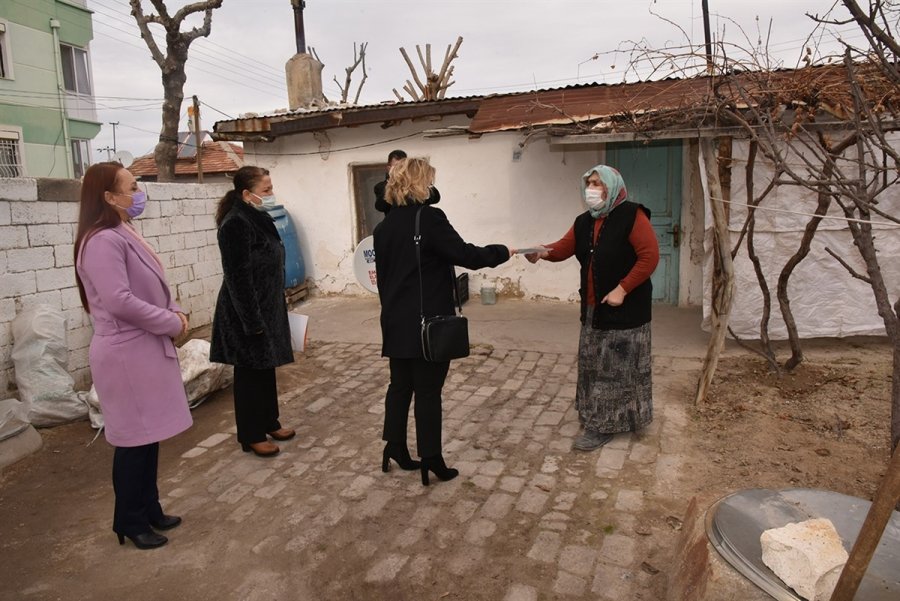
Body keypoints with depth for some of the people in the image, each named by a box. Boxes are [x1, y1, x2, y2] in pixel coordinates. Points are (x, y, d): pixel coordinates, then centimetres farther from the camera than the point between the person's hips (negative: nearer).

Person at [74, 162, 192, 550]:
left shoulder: (124, 235, 12)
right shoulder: (102, 241, -19)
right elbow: (120, 302, -26)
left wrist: (174, 313, 2)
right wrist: (173, 323, -16)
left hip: (145, 350, 10)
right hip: (126, 355, -10)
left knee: (148, 436, 17)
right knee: (134, 440, 3)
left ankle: (149, 510, 31)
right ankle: (130, 522, 19)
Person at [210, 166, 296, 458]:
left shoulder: (257, 219, 9)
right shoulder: (236, 224, -19)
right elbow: (238, 277, -22)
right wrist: (253, 321, -21)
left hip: (266, 308, 9)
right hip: (248, 314, -9)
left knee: (266, 369, 18)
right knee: (251, 374, 3)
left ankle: (269, 422, 32)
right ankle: (251, 436, 17)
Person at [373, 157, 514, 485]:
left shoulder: (383, 226, 8)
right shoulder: (430, 218, -15)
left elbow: (382, 274, 13)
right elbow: (467, 255, -15)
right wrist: (502, 252, 1)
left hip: (397, 323, 7)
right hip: (428, 324, -7)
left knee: (400, 385, 16)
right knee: (428, 391, 2)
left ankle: (395, 449, 26)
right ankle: (431, 461, 12)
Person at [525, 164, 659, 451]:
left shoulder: (632, 215, -12)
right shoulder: (583, 221, 11)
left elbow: (650, 256, -17)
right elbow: (564, 247, 1)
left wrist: (622, 289, -20)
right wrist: (544, 251, -22)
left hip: (625, 308, -7)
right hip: (593, 307, 8)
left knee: (618, 367, 1)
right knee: (593, 366, 14)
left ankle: (605, 425, 10)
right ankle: (598, 419, 27)